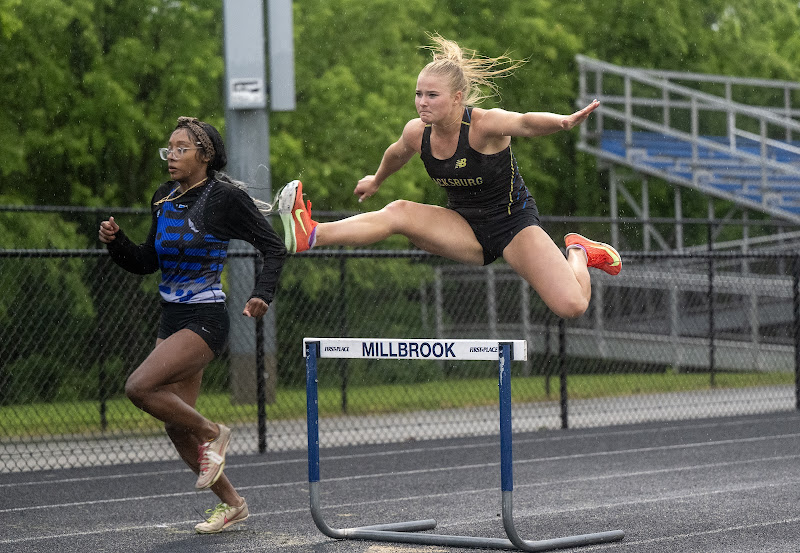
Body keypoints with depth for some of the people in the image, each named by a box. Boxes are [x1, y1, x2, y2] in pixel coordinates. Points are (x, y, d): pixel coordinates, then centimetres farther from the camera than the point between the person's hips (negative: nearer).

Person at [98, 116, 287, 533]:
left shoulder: (224, 197, -10)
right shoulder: (164, 199, 9)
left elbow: (273, 247, -4)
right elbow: (146, 262, 17)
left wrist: (262, 295, -17)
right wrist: (116, 241, -1)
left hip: (205, 321, -8)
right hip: (171, 320, 8)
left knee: (140, 387, -24)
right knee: (176, 425, 8)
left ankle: (211, 433, -1)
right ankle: (230, 503, 24)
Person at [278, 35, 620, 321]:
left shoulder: (484, 124, -26)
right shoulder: (416, 132, -9)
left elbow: (525, 123, -48)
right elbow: (397, 155, 16)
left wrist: (564, 122, -68)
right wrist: (376, 181, 36)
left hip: (513, 223, -4)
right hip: (464, 228, 5)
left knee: (571, 307, -19)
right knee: (400, 213, -21)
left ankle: (578, 253, 13)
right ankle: (309, 236, -29)